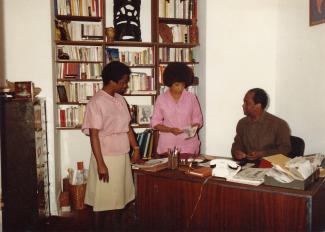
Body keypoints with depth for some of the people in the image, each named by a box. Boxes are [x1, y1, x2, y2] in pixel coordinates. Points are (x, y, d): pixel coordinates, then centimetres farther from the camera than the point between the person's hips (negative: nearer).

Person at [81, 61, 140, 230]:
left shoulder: (120, 100, 6)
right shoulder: (96, 102, -17)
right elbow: (94, 135, -18)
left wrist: (136, 148, 11)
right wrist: (100, 164, -20)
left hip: (122, 155, 7)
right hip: (106, 157, -7)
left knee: (119, 194, 18)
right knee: (103, 197, 6)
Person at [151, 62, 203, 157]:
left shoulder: (191, 98, 2)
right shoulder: (161, 99, 0)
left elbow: (197, 120, 8)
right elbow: (155, 123, 2)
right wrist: (170, 130, -13)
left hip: (188, 144, 1)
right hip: (167, 145, 0)